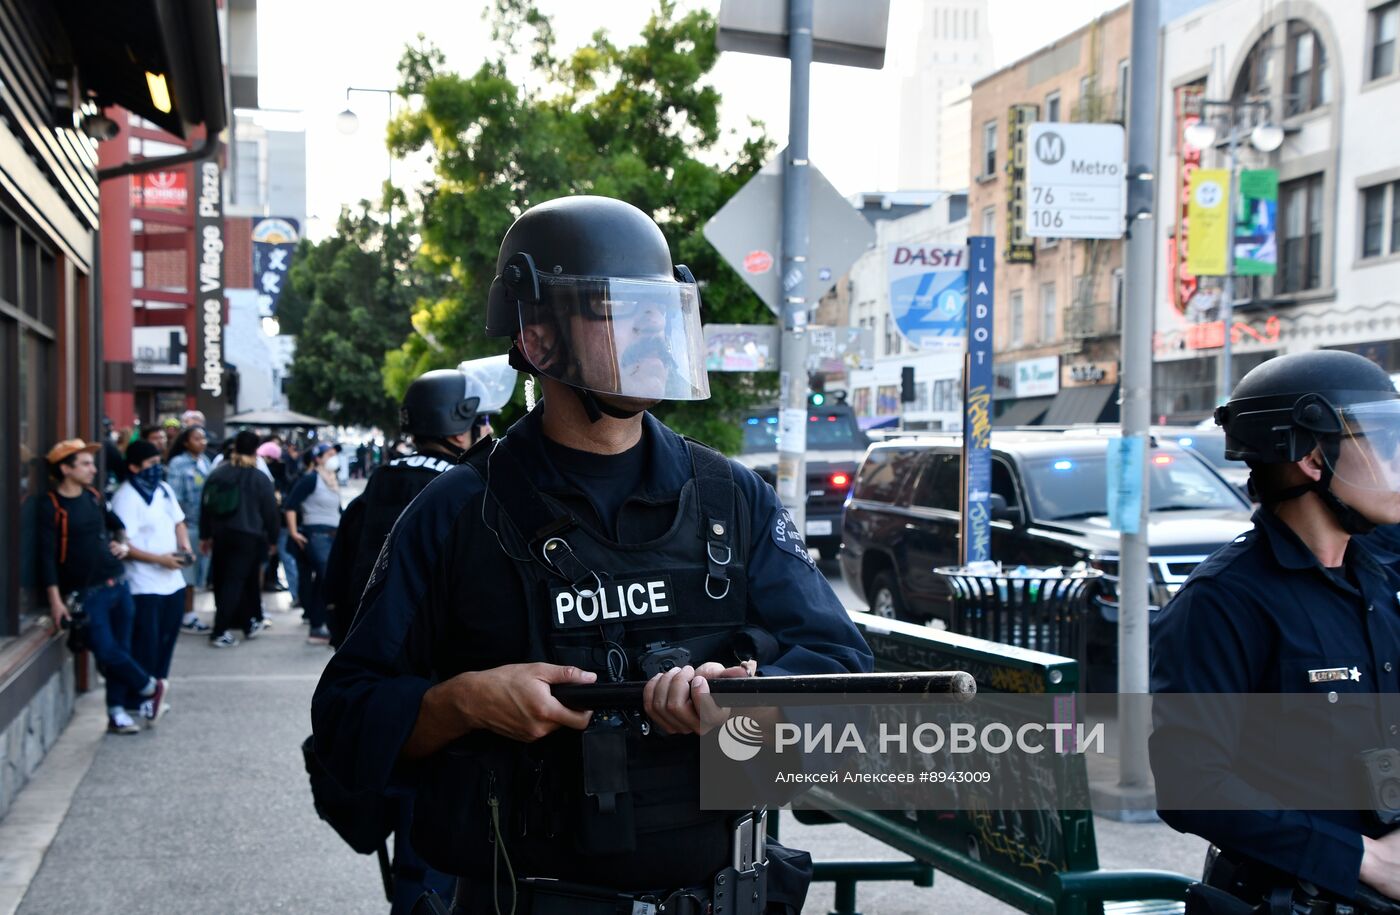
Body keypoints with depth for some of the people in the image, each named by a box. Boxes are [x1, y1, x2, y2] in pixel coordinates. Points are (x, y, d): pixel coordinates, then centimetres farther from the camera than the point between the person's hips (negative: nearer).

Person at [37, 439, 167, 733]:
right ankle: (150, 688, 10)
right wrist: (56, 601, -17)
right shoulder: (52, 508, -10)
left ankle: (117, 711, 18)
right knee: (107, 651, -11)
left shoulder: (94, 497, 10)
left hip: (118, 585, 6)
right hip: (87, 594, -6)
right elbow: (47, 556, -13)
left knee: (120, 649, 8)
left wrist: (122, 545, 8)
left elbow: (115, 525, 29)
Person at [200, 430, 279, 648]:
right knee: (234, 582, -4)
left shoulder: (216, 474, 6)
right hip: (249, 537, -5)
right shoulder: (260, 478, -8)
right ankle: (220, 632, -9)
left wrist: (205, 535, 19)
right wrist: (271, 539, 7)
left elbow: (205, 507, 11)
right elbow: (270, 512, -5)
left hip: (221, 535, 5)